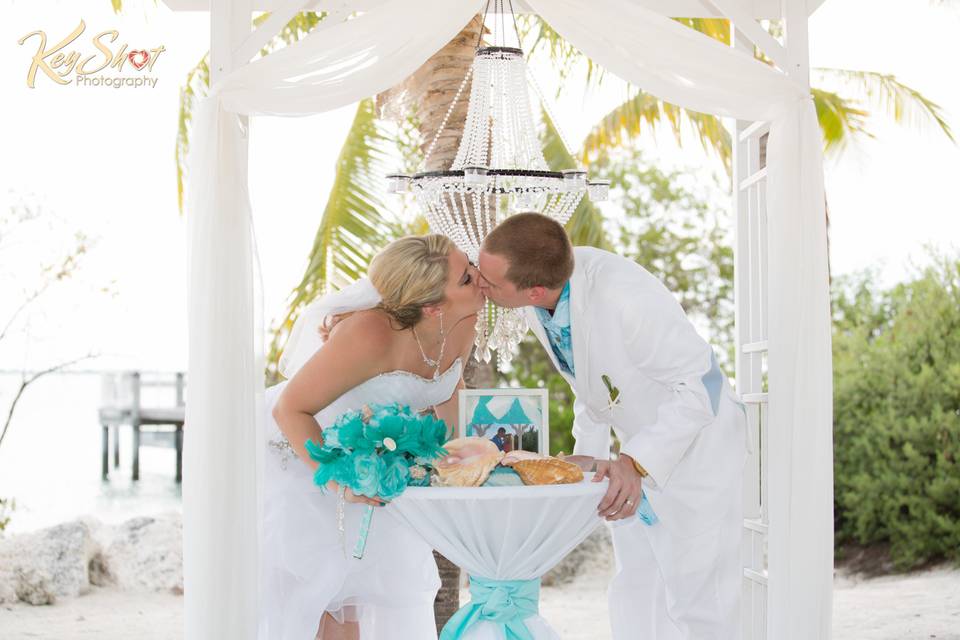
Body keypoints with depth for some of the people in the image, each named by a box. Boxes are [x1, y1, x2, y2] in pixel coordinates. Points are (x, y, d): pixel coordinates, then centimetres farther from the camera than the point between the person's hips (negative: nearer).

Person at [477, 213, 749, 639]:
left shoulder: (625, 300, -37)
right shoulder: (536, 304, -14)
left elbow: (700, 384, -30)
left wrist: (636, 463, -37)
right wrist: (588, 451, 0)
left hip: (697, 441, -7)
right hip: (637, 449, 8)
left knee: (695, 603, -4)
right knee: (634, 599, 16)